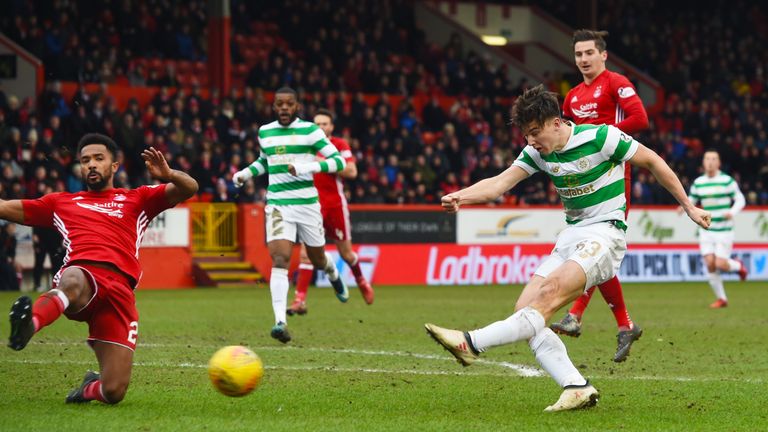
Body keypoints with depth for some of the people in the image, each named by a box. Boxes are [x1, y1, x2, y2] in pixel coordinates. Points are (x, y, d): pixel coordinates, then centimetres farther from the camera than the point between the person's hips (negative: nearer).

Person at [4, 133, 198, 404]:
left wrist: (167, 175, -5)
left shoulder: (137, 200, 29)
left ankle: (91, 388, 26)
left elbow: (189, 188, 18)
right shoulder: (61, 202, 32)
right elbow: (4, 208, 34)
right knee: (72, 282, -44)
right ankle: (29, 323, -74)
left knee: (113, 392, -10)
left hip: (120, 288, 1)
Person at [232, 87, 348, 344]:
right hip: (277, 205, 1)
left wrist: (309, 167, -23)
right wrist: (246, 173, 11)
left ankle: (334, 275, 55)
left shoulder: (310, 130, -4)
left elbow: (339, 161, -8)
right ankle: (280, 321, -26)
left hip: (307, 204, -1)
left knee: (318, 260, 15)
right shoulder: (264, 132, 9)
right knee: (280, 259, -18)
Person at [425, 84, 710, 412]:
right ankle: (577, 388, -15)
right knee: (525, 308, -10)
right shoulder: (538, 152, 5)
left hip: (605, 234, -8)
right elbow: (500, 182, -5)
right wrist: (460, 196, -26)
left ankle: (472, 343, -38)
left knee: (550, 292, -29)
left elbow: (652, 161, -2)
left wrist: (688, 207, 4)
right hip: (571, 236, 8)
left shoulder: (600, 137, -12)